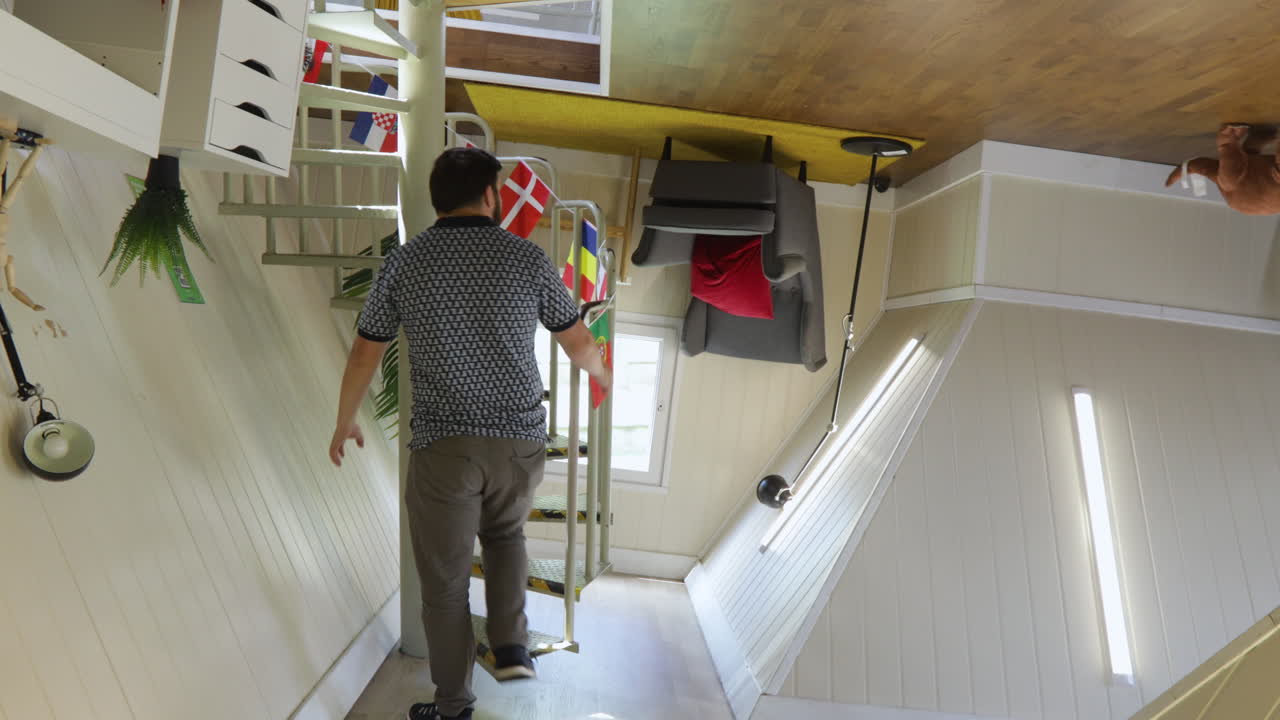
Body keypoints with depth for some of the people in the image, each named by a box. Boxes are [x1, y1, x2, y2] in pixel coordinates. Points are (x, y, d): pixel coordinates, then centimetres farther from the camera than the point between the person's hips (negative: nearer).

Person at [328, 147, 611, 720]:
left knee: (444, 581, 14)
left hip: (441, 443, -1)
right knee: (505, 533, 31)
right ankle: (511, 646, 20)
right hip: (519, 439, 1)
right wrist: (600, 373, 30)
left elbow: (364, 355, 7)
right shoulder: (526, 257, 0)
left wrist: (344, 423, 23)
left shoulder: (403, 262, 1)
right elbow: (577, 341, 8)